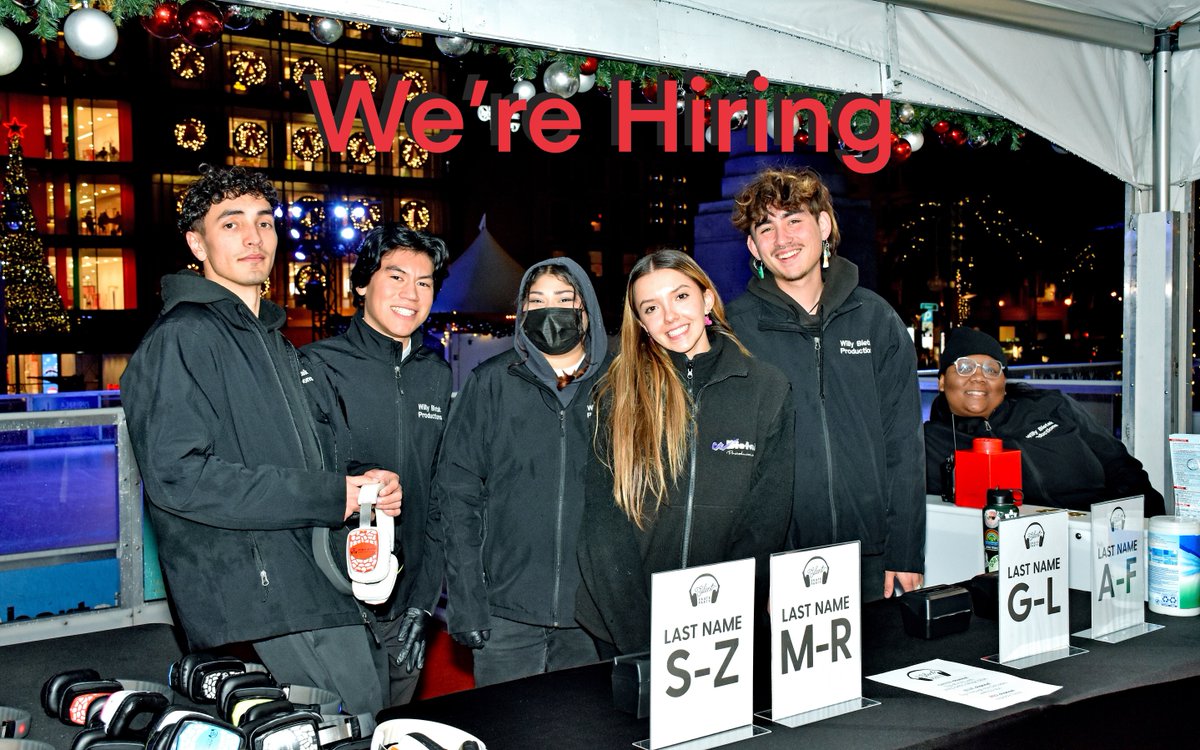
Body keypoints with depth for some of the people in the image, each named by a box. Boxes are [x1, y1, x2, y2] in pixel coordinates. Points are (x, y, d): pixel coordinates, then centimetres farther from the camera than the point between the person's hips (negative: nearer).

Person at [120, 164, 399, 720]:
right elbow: (177, 475, -20)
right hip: (251, 592, -9)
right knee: (356, 718, -11)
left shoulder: (272, 340, 21)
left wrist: (366, 480, 1)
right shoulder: (182, 338, -10)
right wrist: (330, 496, -19)